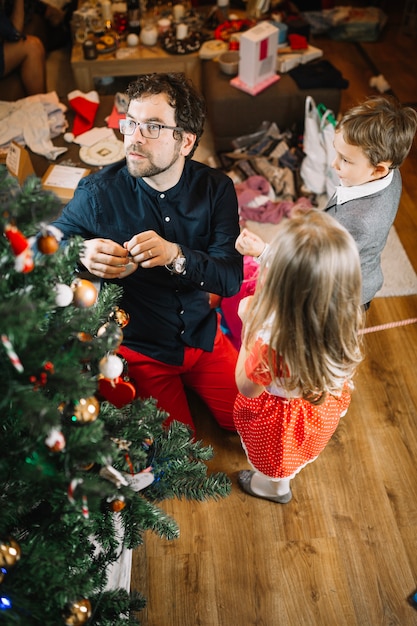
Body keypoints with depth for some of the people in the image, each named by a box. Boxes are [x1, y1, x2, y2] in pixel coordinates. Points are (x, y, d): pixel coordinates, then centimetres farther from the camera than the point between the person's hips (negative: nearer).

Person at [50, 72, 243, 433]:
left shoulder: (215, 188, -10)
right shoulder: (98, 193, -16)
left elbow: (231, 277, -17)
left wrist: (175, 256, -38)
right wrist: (82, 254, -30)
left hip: (202, 333, 3)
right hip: (138, 347, -2)